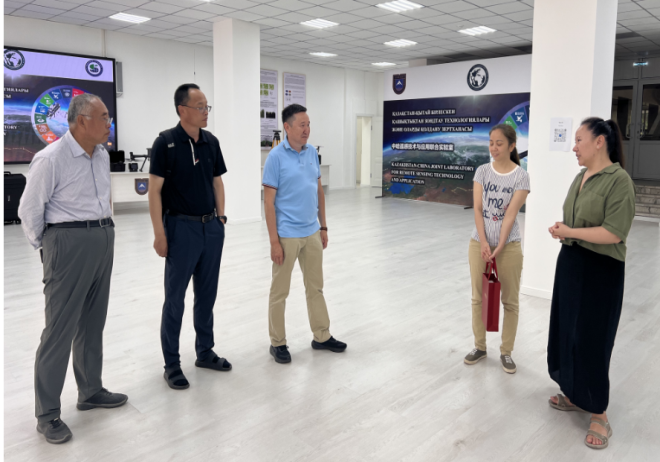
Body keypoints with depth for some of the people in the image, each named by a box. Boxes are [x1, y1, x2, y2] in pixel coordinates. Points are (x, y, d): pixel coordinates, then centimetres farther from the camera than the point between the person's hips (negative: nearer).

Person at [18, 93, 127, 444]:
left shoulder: (102, 156, 9)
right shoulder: (51, 159, -13)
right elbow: (29, 210, -6)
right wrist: (46, 248, 5)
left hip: (103, 240, 7)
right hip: (69, 243, -7)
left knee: (92, 323, 16)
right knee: (60, 328, -2)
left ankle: (90, 391, 30)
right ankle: (47, 413, 10)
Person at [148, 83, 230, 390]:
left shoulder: (211, 142, 7)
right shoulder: (166, 142, -9)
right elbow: (155, 190, -10)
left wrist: (220, 218, 9)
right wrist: (159, 234, -14)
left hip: (211, 227, 6)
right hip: (181, 227, -5)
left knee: (207, 294, 14)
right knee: (175, 297, 4)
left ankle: (205, 352, 29)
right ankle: (171, 364, 15)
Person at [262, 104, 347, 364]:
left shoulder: (313, 153, 7)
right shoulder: (276, 157, -12)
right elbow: (269, 202, -13)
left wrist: (323, 227, 12)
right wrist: (274, 241, -16)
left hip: (312, 233, 6)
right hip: (287, 235, -6)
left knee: (315, 286, 15)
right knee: (280, 291, 5)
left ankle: (322, 337, 27)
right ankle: (277, 343, 19)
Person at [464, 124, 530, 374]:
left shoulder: (521, 176, -7)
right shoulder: (482, 171, 1)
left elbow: (510, 215, -12)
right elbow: (477, 209, -5)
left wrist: (499, 248, -18)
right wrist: (483, 243, -15)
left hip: (508, 245, -2)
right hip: (479, 243, 3)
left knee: (510, 301, 8)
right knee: (478, 297, 11)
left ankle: (506, 352, 22)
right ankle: (480, 346, 27)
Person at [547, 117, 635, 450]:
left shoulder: (618, 180, -17)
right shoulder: (580, 177, 9)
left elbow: (614, 233, -23)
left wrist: (570, 232, -17)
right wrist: (563, 231, -1)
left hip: (600, 271, -8)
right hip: (570, 263, 8)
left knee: (591, 339, -1)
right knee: (567, 332, 14)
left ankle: (598, 414, 15)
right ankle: (576, 395, 32)